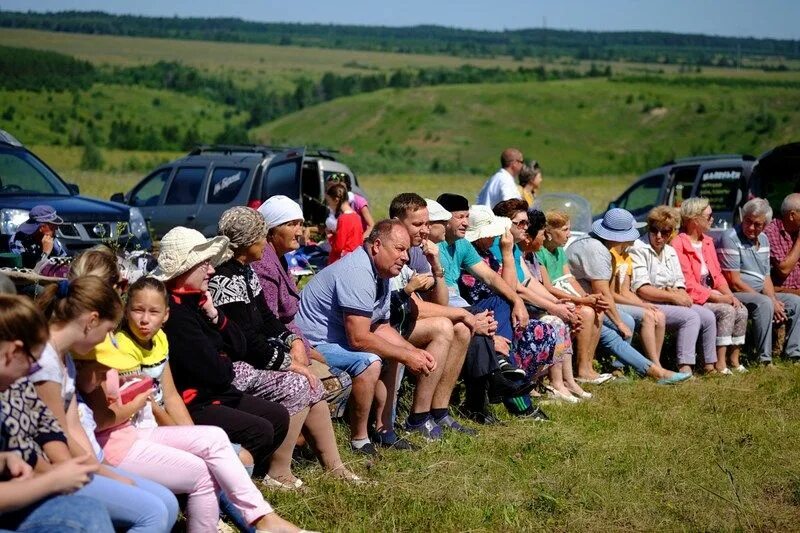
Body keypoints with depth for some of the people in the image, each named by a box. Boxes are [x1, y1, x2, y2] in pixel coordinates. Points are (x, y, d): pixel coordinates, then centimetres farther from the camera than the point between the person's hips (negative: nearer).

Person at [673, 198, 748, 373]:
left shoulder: (708, 241, 15)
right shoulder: (678, 244, -14)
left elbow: (717, 274, 15)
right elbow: (688, 284, -18)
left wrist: (729, 295, -4)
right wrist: (718, 298, -20)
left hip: (711, 294, 8)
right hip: (692, 299, -8)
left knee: (741, 311, -13)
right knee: (726, 311, -27)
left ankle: (734, 360, -4)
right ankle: (720, 364, -25)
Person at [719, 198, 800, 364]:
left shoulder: (763, 239, 12)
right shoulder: (731, 238, -15)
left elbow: (766, 277, 15)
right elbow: (735, 282, -18)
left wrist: (774, 300, -6)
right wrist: (771, 302, -17)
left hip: (759, 294, 9)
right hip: (735, 295, -9)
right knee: (764, 303, -33)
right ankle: (764, 360, -31)